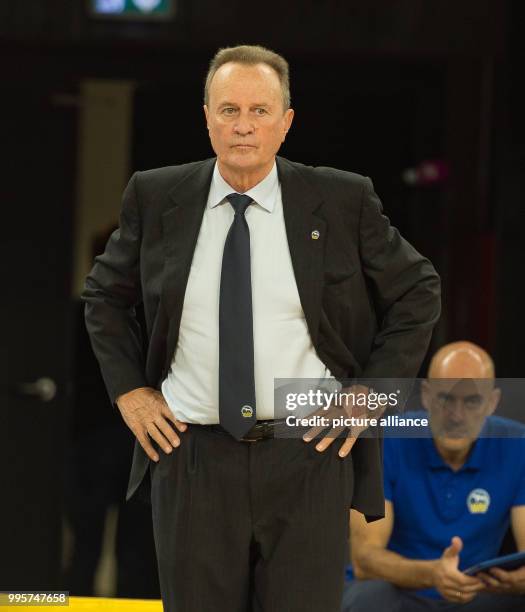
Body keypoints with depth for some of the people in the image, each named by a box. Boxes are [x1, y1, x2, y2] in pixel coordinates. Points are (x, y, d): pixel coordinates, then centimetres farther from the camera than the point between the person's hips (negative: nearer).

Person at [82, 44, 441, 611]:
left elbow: (417, 293, 9)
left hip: (308, 456, -1)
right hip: (192, 457, 1)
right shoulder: (156, 197, 4)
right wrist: (129, 390, 7)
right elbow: (104, 294, 18)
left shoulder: (343, 200, -1)